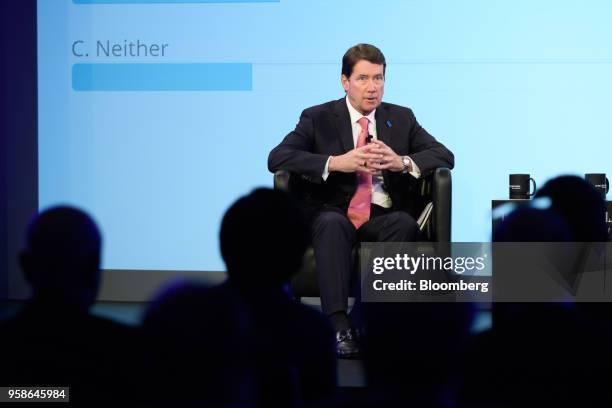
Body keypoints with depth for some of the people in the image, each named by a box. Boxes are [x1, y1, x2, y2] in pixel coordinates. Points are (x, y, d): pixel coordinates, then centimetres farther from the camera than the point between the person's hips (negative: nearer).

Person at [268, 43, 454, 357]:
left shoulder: (401, 118, 16)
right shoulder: (318, 118, 7)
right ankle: (339, 326, -43)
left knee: (404, 223, -33)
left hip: (384, 217, 2)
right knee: (332, 223, -37)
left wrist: (402, 162, -14)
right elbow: (277, 158, -7)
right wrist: (336, 163, -20)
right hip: (334, 214, -2)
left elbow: (445, 156, 7)